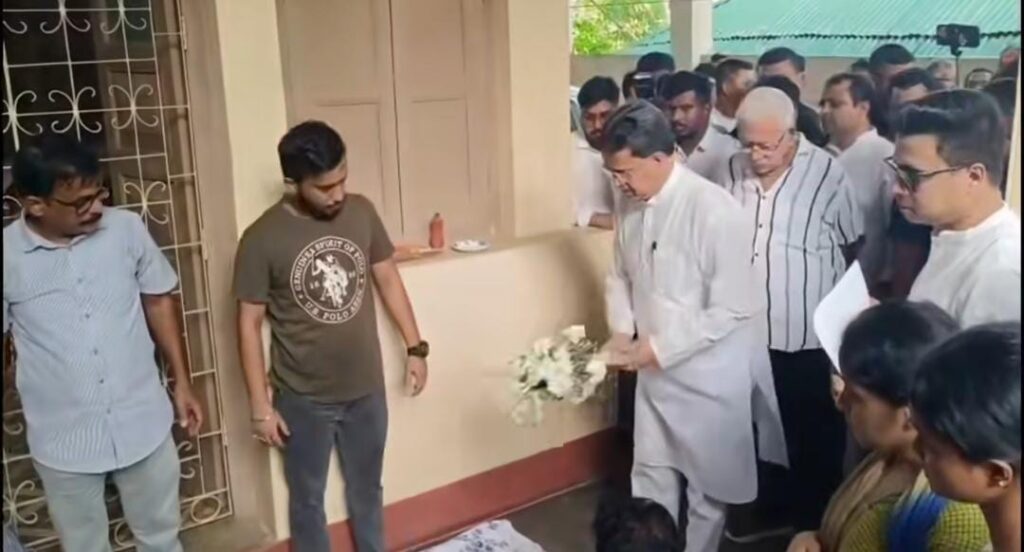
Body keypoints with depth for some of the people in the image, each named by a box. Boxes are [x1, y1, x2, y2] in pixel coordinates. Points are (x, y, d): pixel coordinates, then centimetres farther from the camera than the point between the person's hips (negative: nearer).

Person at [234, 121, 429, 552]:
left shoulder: (362, 212, -6)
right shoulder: (263, 238, -17)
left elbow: (388, 279, 6)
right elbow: (249, 324, -11)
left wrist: (415, 348, 7)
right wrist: (261, 405, -10)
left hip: (365, 389, 3)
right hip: (303, 399, -3)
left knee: (367, 490, 22)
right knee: (307, 500, 16)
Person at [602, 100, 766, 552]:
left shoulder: (713, 210, -25)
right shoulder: (632, 205, -4)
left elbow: (733, 308, -24)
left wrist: (659, 348, -21)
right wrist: (621, 332, -5)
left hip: (706, 371, -6)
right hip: (654, 369, 6)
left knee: (707, 481, 15)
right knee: (651, 474, 20)